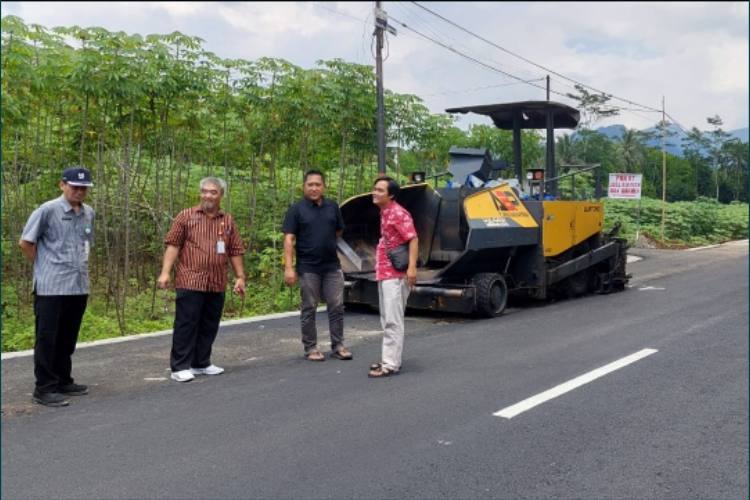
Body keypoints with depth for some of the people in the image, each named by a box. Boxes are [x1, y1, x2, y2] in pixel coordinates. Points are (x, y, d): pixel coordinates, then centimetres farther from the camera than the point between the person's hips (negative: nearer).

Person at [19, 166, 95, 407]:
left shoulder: (89, 213, 11)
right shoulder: (47, 210, -8)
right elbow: (25, 242, -4)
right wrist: (44, 266, 3)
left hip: (79, 286, 6)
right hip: (51, 287, -6)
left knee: (67, 340, 14)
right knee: (47, 339, 0)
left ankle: (63, 382, 24)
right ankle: (44, 389, 6)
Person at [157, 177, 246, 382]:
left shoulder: (228, 221, 12)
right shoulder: (186, 216, 1)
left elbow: (235, 251, 13)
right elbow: (173, 245, -3)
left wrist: (240, 277, 8)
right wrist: (165, 272, -10)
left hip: (217, 285, 4)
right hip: (190, 282, -4)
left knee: (209, 326, 11)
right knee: (186, 324, -1)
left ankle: (201, 363, 24)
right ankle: (180, 367, 6)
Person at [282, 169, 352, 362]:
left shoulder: (333, 207, 7)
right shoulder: (296, 209, -4)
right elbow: (289, 239, -9)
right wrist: (289, 267, -15)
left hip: (332, 266, 4)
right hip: (308, 268, -3)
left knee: (337, 306, 6)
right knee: (309, 309, 5)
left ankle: (338, 346, 17)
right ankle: (310, 348, 15)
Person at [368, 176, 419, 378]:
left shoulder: (398, 213, -13)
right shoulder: (384, 213, 15)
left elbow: (413, 239, -19)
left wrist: (412, 267, -28)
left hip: (395, 275, -10)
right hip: (384, 273, 10)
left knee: (393, 321, -8)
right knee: (387, 321, 15)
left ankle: (391, 364, -6)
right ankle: (389, 359, 23)